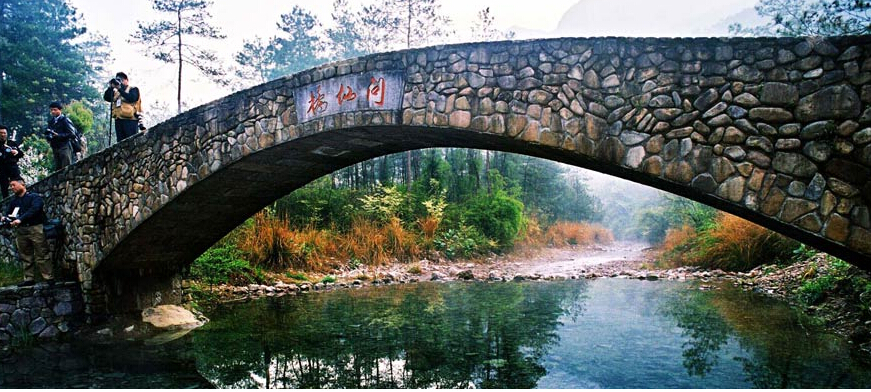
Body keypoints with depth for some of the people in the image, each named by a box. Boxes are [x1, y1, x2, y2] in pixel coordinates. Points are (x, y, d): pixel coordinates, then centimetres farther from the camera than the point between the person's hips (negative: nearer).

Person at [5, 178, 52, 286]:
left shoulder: (34, 197, 2)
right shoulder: (13, 200, 19)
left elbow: (34, 209, -14)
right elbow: (8, 213, 16)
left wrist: (20, 219, -23)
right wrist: (8, 219, -8)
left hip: (35, 228, -6)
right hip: (20, 231, 6)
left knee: (41, 255, -8)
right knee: (25, 257, 7)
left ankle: (48, 277, -7)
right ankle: (28, 278, 12)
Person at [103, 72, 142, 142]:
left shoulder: (133, 89, 8)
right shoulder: (116, 92, 22)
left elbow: (131, 98, -11)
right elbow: (106, 97, 10)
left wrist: (120, 89, -11)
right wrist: (111, 87, 0)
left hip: (130, 120, -5)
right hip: (118, 120, 5)